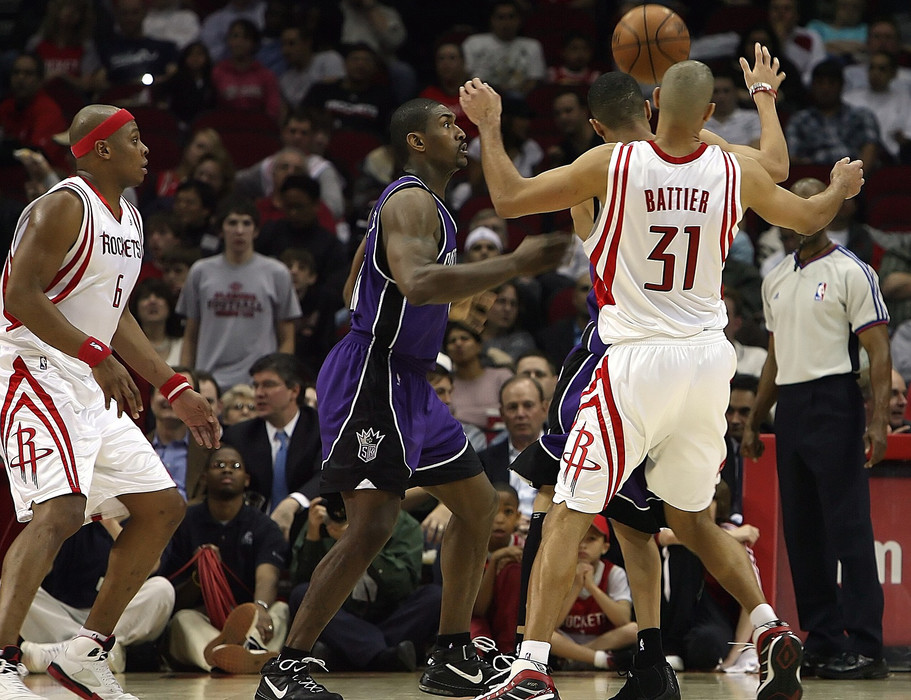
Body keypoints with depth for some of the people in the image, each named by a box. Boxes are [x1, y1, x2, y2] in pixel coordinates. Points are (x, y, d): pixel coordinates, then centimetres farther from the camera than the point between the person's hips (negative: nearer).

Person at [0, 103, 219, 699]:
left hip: (90, 383, 10)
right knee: (60, 511, -26)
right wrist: (98, 356, -29)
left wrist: (175, 389, 20)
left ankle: (88, 651, 13)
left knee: (163, 509, 9)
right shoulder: (64, 207, -13)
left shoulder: (129, 219, 16)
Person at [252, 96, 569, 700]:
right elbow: (415, 282, -34)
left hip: (406, 383, 11)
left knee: (478, 503, 13)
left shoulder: (419, 202, 18)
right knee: (374, 524, -17)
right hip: (369, 380, -11)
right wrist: (514, 265, -35)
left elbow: (356, 288, 26)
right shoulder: (413, 201, -15)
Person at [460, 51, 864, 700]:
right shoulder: (737, 172, -1)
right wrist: (842, 187, 41)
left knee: (568, 517, -3)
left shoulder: (611, 164, -11)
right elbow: (809, 217, 19)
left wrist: (490, 124, 10)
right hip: (708, 356, 4)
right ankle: (773, 630, 13)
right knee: (693, 519, 23)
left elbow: (509, 198, -5)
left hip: (635, 359, -4)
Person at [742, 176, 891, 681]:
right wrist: (753, 422, 19)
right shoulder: (776, 280, 17)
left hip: (834, 405, -7)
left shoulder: (852, 273, -4)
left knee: (848, 528, -9)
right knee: (802, 532, 6)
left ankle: (865, 647, -9)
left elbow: (879, 354, -9)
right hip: (789, 408, 7)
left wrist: (878, 421, -19)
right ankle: (823, 644, 11)